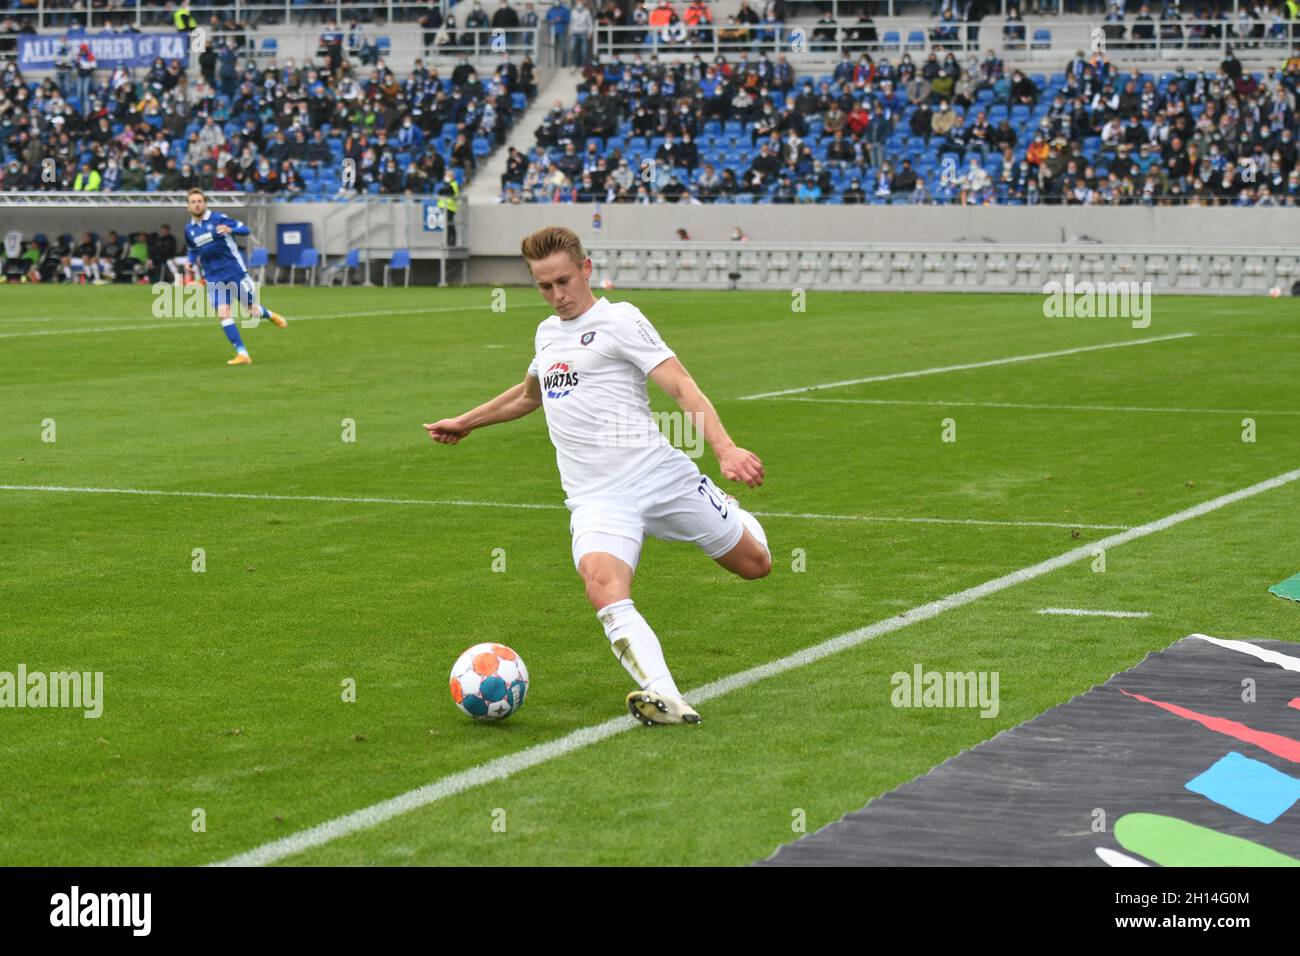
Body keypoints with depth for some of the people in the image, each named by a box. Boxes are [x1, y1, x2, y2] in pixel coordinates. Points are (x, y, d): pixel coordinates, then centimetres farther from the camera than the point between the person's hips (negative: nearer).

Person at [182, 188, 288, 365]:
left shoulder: (218, 218, -8)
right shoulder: (189, 229, 7)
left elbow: (244, 229, -8)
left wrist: (230, 229, -29)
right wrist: (191, 263, 4)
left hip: (235, 271, -3)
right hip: (214, 279, 3)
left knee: (253, 311, 4)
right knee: (224, 315, -11)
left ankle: (270, 315, 40)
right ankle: (242, 354, -8)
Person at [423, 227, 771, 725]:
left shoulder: (618, 320, -2)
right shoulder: (547, 333, 18)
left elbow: (682, 386, -11)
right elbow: (530, 392, 41)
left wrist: (725, 449, -26)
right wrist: (466, 421, 48)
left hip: (658, 473, -4)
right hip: (595, 499, 4)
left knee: (754, 565, 5)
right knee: (602, 585, -29)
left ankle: (730, 513, 41)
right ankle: (664, 699, -42)